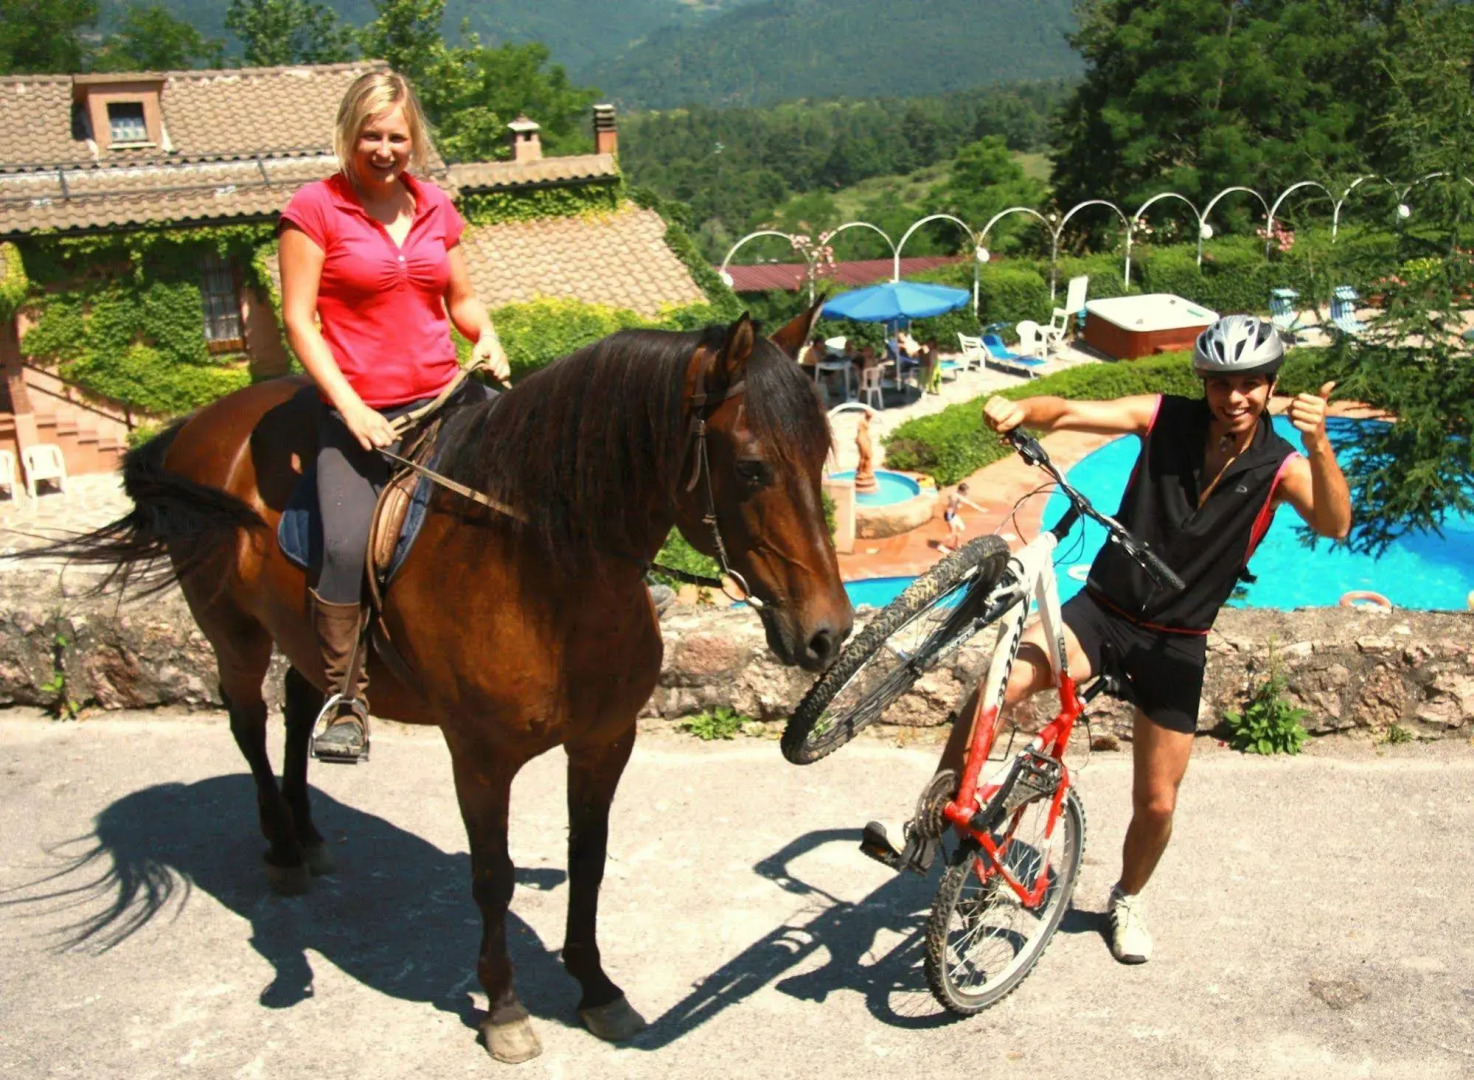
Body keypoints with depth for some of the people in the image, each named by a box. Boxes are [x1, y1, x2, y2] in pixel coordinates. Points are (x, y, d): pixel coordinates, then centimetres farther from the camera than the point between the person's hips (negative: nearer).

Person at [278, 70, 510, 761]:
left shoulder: (435, 207, 13)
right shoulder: (314, 208, 0)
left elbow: (462, 297, 23)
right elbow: (298, 318, -5)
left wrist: (487, 339, 0)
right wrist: (351, 407, -14)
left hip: (439, 399, 5)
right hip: (357, 409, -4)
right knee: (348, 544, -21)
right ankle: (343, 699, -4)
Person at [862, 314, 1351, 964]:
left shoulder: (1281, 466, -9)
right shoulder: (1165, 418, -7)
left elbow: (1333, 526, -27)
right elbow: (1069, 413, -16)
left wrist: (1319, 445, -44)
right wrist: (1021, 411, -39)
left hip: (1177, 643, 1)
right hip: (1102, 610, 0)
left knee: (1157, 801, 7)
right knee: (999, 683, -28)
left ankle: (1129, 897, 40)